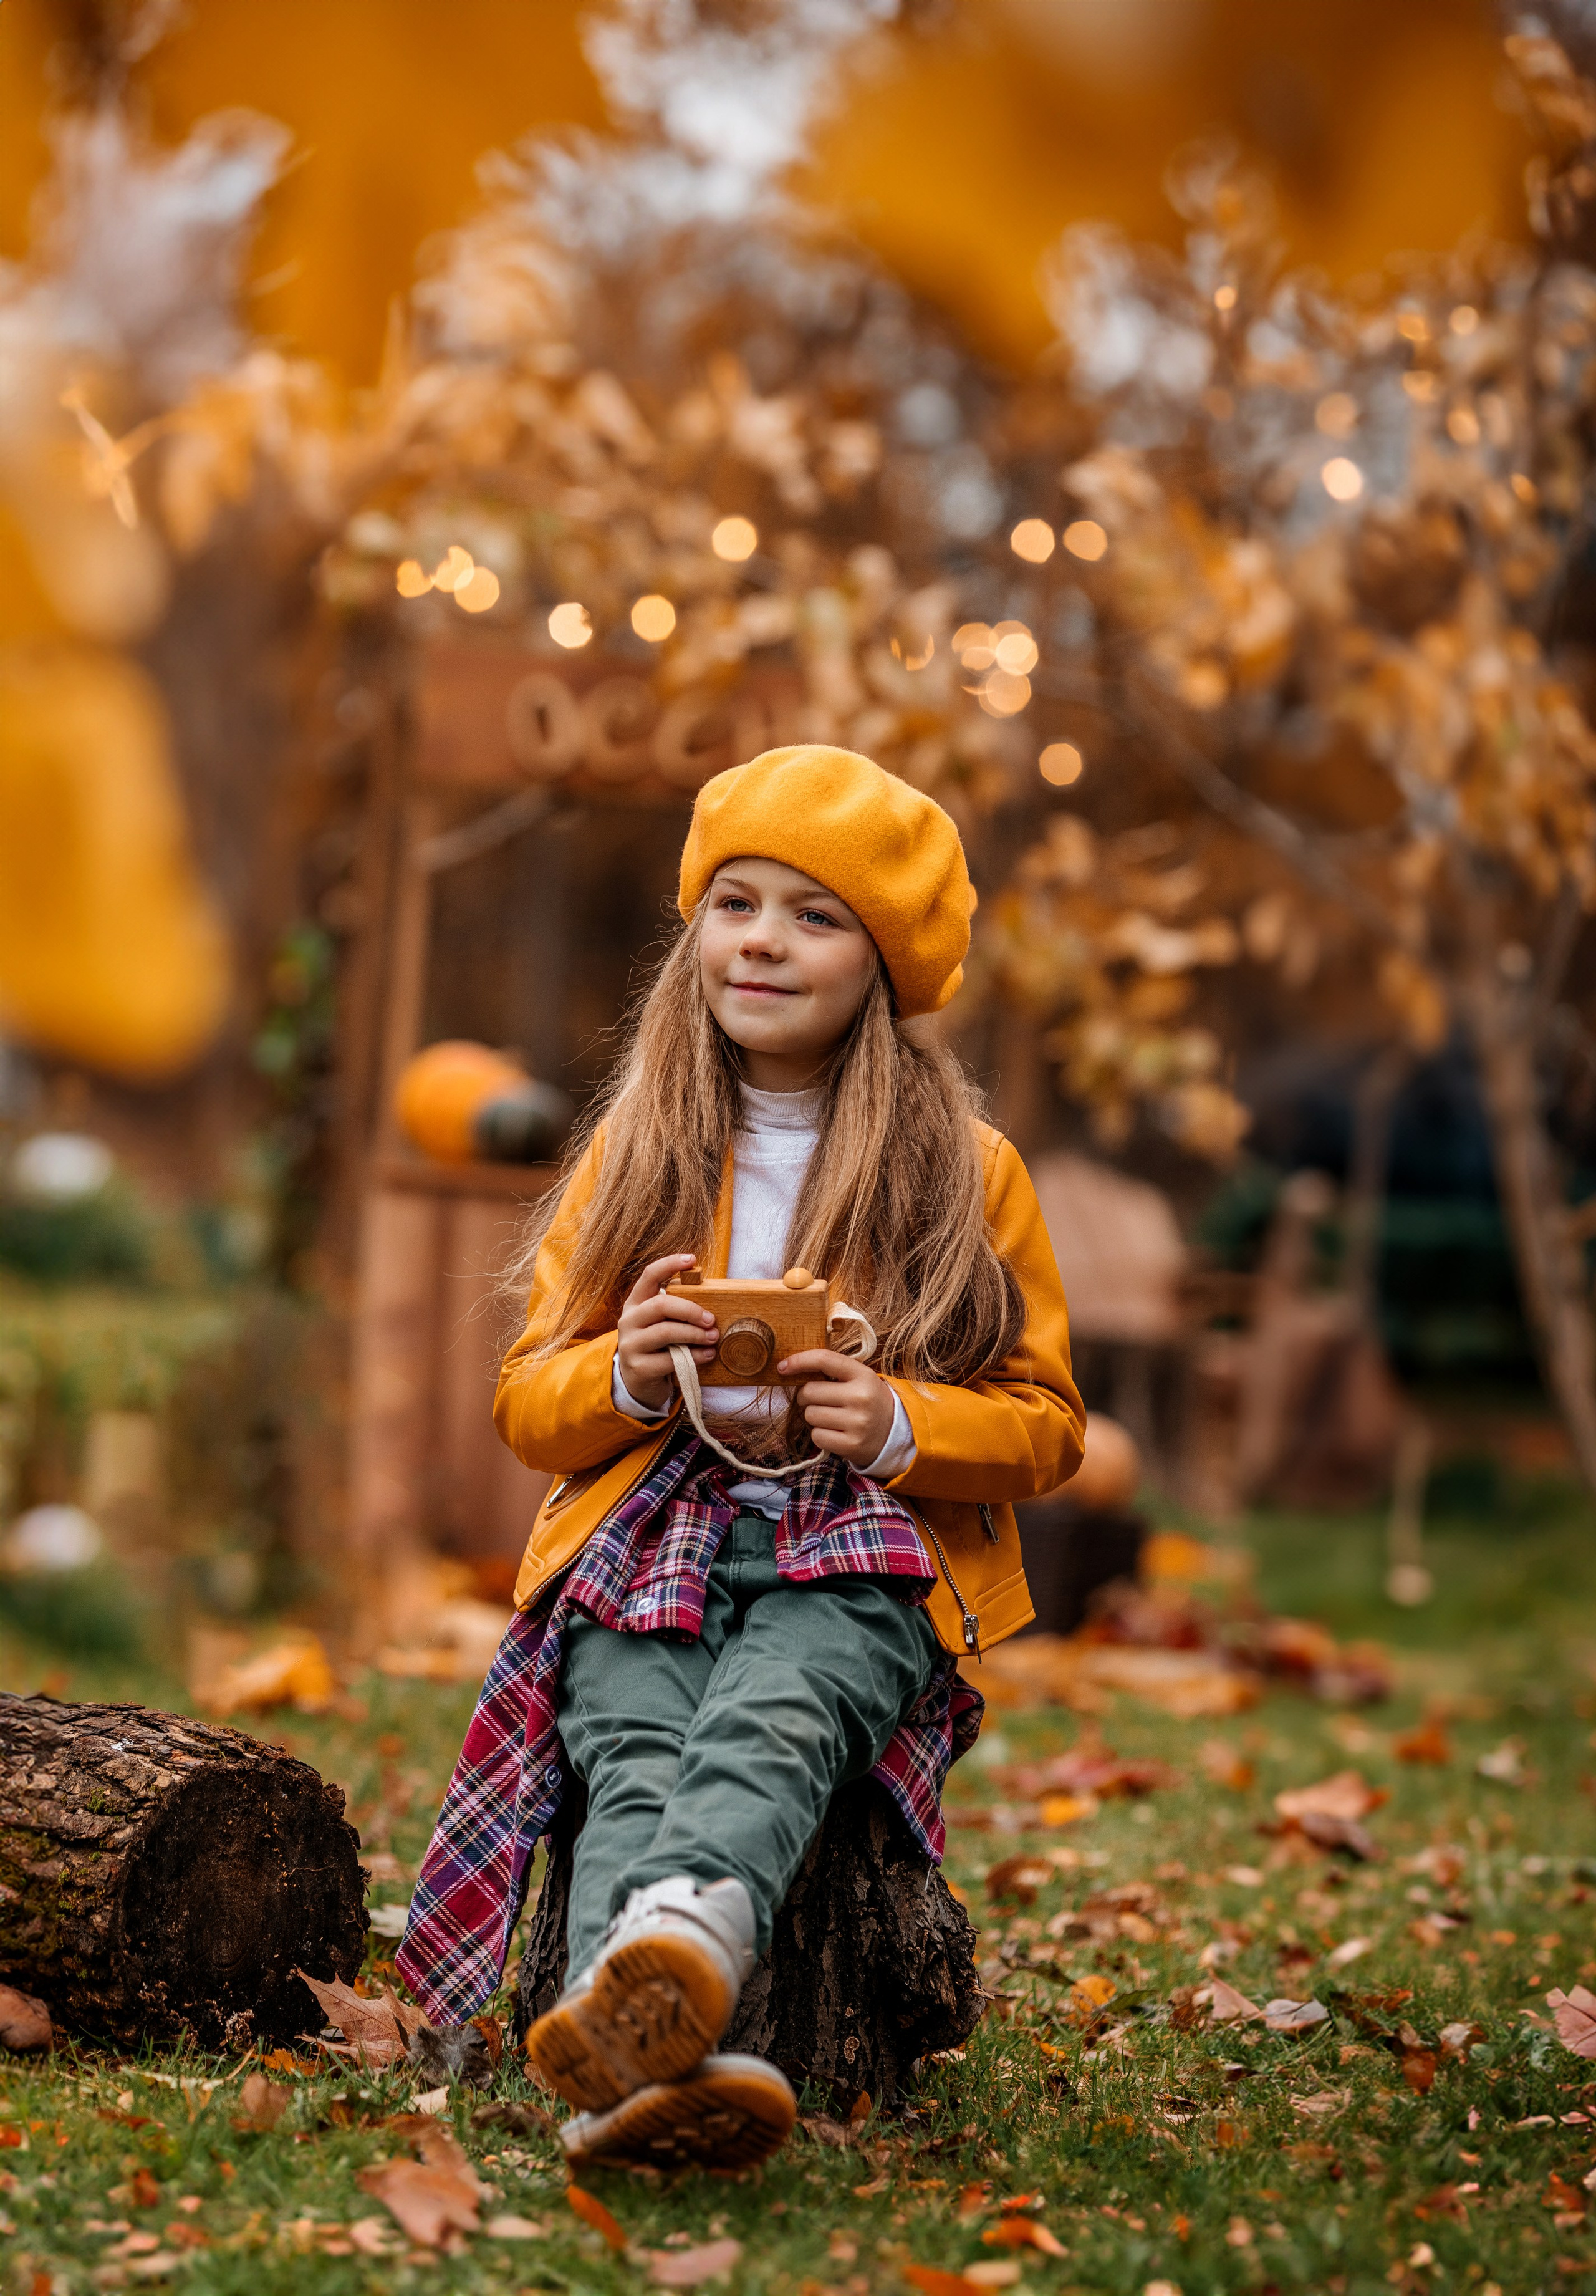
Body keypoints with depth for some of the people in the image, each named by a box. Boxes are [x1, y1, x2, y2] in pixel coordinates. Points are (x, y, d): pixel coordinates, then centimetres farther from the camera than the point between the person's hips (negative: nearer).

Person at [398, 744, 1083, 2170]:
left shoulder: (967, 1174, 11)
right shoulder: (633, 1155, 17)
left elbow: (1046, 1422, 11)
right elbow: (527, 1402, 16)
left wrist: (899, 1424, -11)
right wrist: (626, 1378, -9)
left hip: (866, 1555, -2)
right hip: (649, 1540, 2)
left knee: (770, 1724, -37)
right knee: (637, 1761, -32)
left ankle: (673, 1951, -68)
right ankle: (645, 2068, -58)